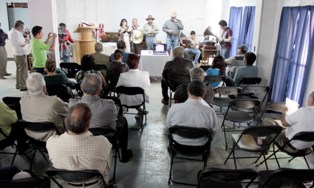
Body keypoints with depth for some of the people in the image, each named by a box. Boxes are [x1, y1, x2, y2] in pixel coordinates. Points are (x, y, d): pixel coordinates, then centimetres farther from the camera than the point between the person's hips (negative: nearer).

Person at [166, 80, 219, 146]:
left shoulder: (174, 108, -26)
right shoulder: (210, 112, -30)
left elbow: (168, 125, -6)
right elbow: (215, 132, -11)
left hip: (178, 143, 1)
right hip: (200, 147, -1)